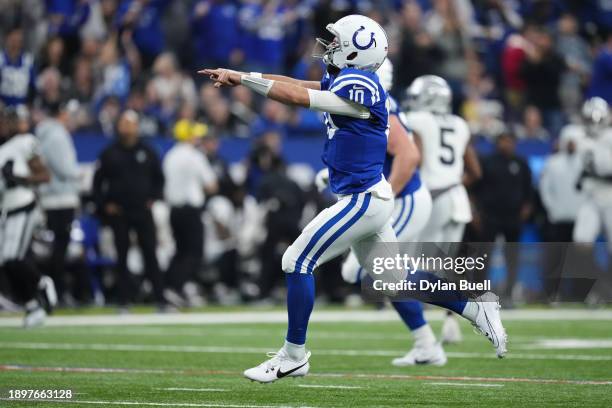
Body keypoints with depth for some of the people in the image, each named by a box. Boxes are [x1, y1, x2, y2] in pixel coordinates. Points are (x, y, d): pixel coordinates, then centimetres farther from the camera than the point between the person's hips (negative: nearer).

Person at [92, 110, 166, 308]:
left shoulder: (148, 152, 5)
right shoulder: (109, 154, 3)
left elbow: (159, 178, 14)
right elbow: (98, 181, 7)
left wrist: (154, 198, 1)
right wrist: (104, 204, -2)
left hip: (143, 210, 0)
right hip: (118, 213, 0)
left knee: (150, 254, -4)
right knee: (122, 256, 3)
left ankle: (160, 298, -4)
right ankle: (124, 300, 7)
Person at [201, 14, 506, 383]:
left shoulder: (358, 86, -17)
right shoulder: (346, 82, 10)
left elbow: (296, 96, -20)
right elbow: (299, 86, 10)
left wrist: (243, 77, -15)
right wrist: (240, 78, 2)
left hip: (363, 200, -10)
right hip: (369, 199, 10)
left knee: (297, 262, -7)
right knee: (396, 280, 17)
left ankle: (294, 356, 0)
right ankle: (478, 310, 20)